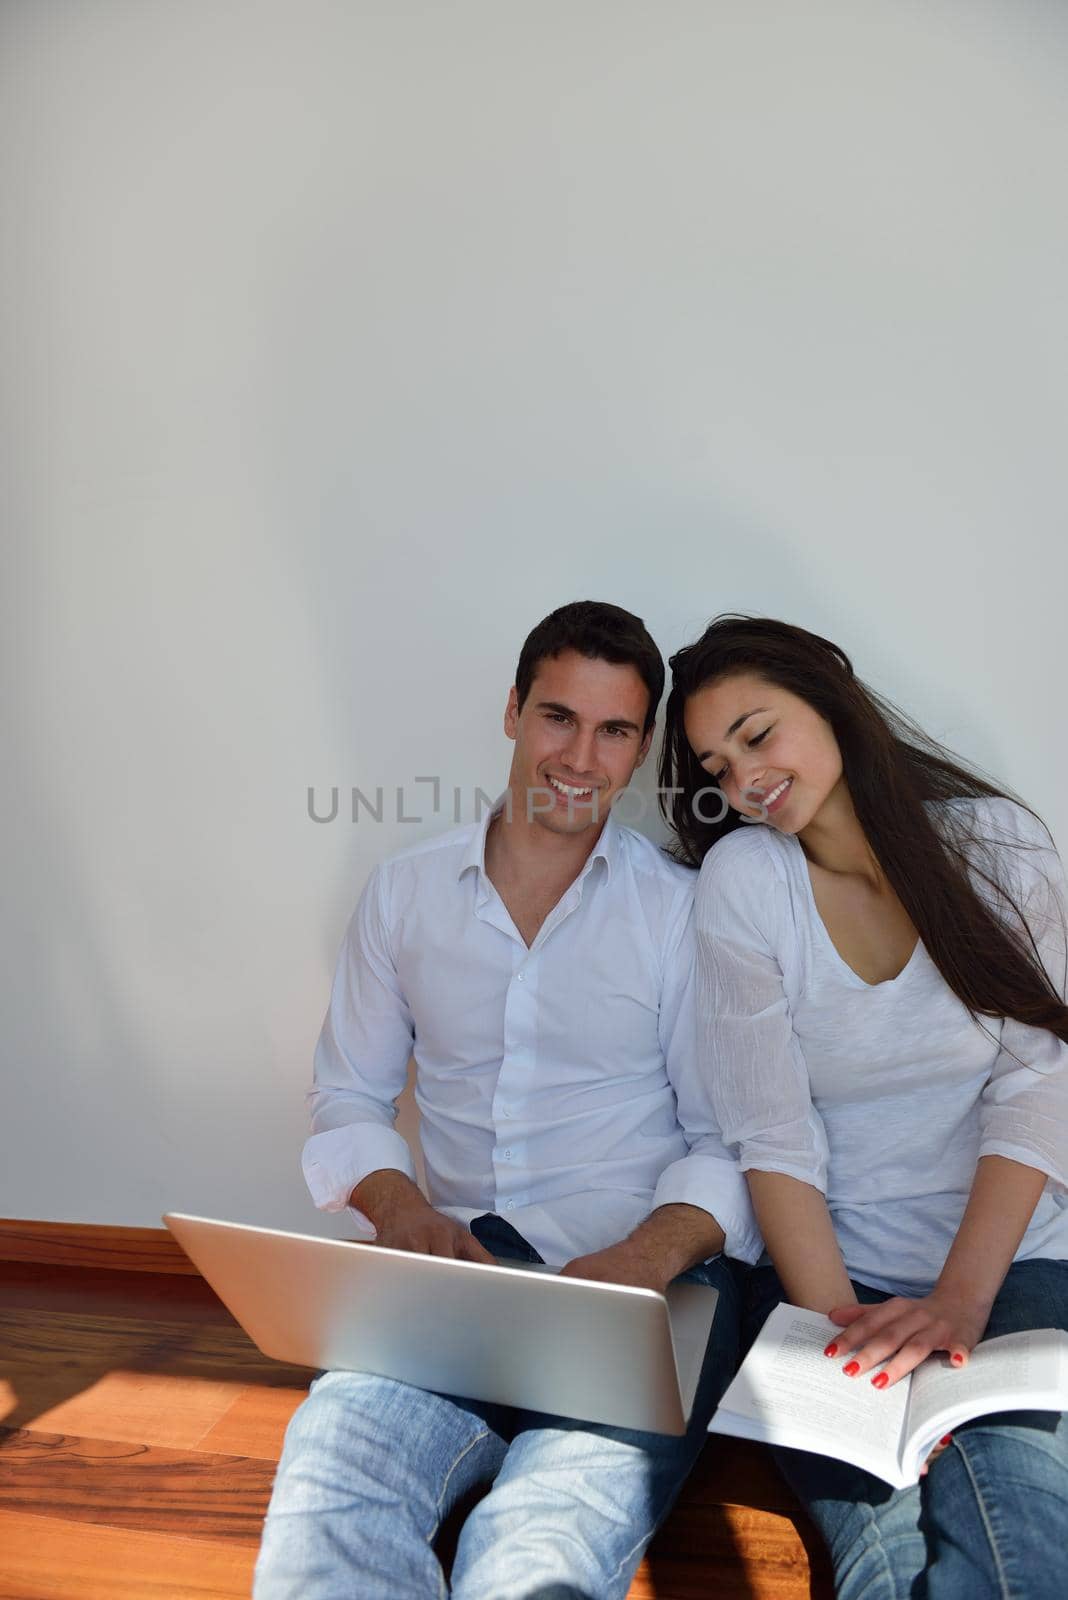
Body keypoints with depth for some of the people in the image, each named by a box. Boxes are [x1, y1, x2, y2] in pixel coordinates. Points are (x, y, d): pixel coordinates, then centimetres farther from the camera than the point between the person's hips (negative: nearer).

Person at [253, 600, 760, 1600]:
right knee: (321, 1508, -30)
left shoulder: (682, 909, 5)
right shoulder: (403, 892, 14)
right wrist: (401, 1208, -5)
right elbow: (346, 1098, 16)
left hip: (647, 1276, -2)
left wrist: (648, 1255, -17)